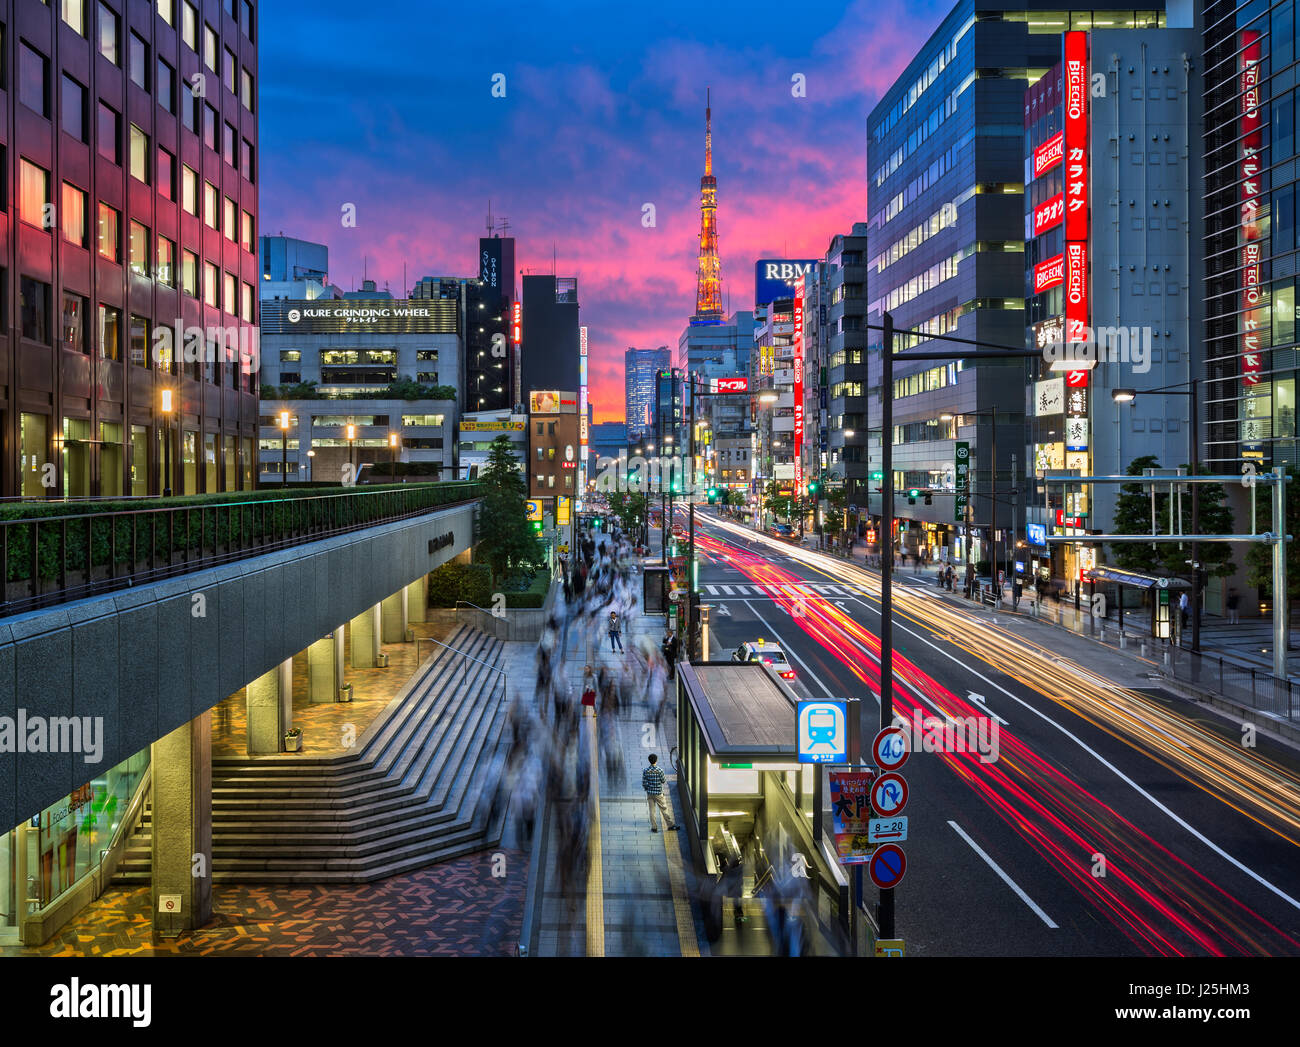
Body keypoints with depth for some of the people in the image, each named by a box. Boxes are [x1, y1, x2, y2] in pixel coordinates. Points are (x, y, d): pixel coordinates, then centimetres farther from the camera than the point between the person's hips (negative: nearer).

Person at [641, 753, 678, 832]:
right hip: (658, 793, -2)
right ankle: (670, 825, 13)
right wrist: (666, 777, 15)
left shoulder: (645, 771, -7)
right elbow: (663, 780, -5)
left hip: (649, 793, 2)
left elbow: (644, 783, -4)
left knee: (652, 810, 9)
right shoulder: (659, 770, -15)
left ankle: (654, 827, 10)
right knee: (664, 809, 7)